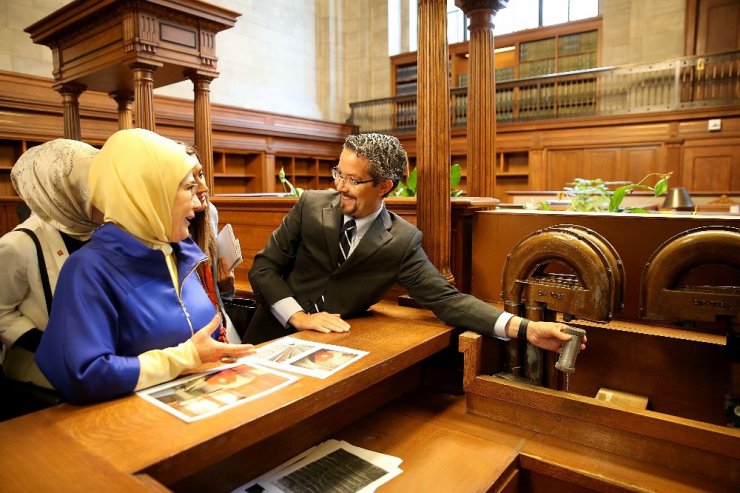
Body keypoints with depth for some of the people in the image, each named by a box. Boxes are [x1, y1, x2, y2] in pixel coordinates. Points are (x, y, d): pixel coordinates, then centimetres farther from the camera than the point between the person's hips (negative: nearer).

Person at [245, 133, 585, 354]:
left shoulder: (402, 242, -10)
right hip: (275, 338, 1)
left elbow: (446, 299, -13)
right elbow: (263, 267, -4)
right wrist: (300, 317, -19)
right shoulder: (311, 205, -8)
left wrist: (524, 329, -24)